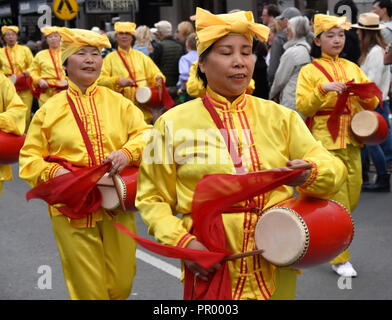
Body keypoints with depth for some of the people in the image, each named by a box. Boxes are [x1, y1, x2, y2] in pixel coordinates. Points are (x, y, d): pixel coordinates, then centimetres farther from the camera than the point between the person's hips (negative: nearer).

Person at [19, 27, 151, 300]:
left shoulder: (118, 102, 6)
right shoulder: (50, 109, 2)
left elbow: (145, 134, 5)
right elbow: (30, 158, 3)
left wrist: (127, 153, -15)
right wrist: (53, 172, -16)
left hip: (117, 204, 2)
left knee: (122, 284, 10)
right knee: (89, 288, 4)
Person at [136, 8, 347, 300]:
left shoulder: (281, 117, 4)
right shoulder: (173, 123, -3)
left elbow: (334, 170, 1)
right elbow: (152, 199, 1)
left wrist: (309, 174, -21)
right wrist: (181, 241, -15)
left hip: (276, 270, 3)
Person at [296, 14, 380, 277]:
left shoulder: (352, 67, 12)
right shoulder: (309, 71, -1)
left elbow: (372, 103, 11)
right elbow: (303, 108, -9)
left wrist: (365, 93, -10)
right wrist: (323, 89, -22)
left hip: (351, 141, 5)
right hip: (325, 142, -5)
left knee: (352, 197, 7)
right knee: (337, 201, -4)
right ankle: (339, 258, 6)